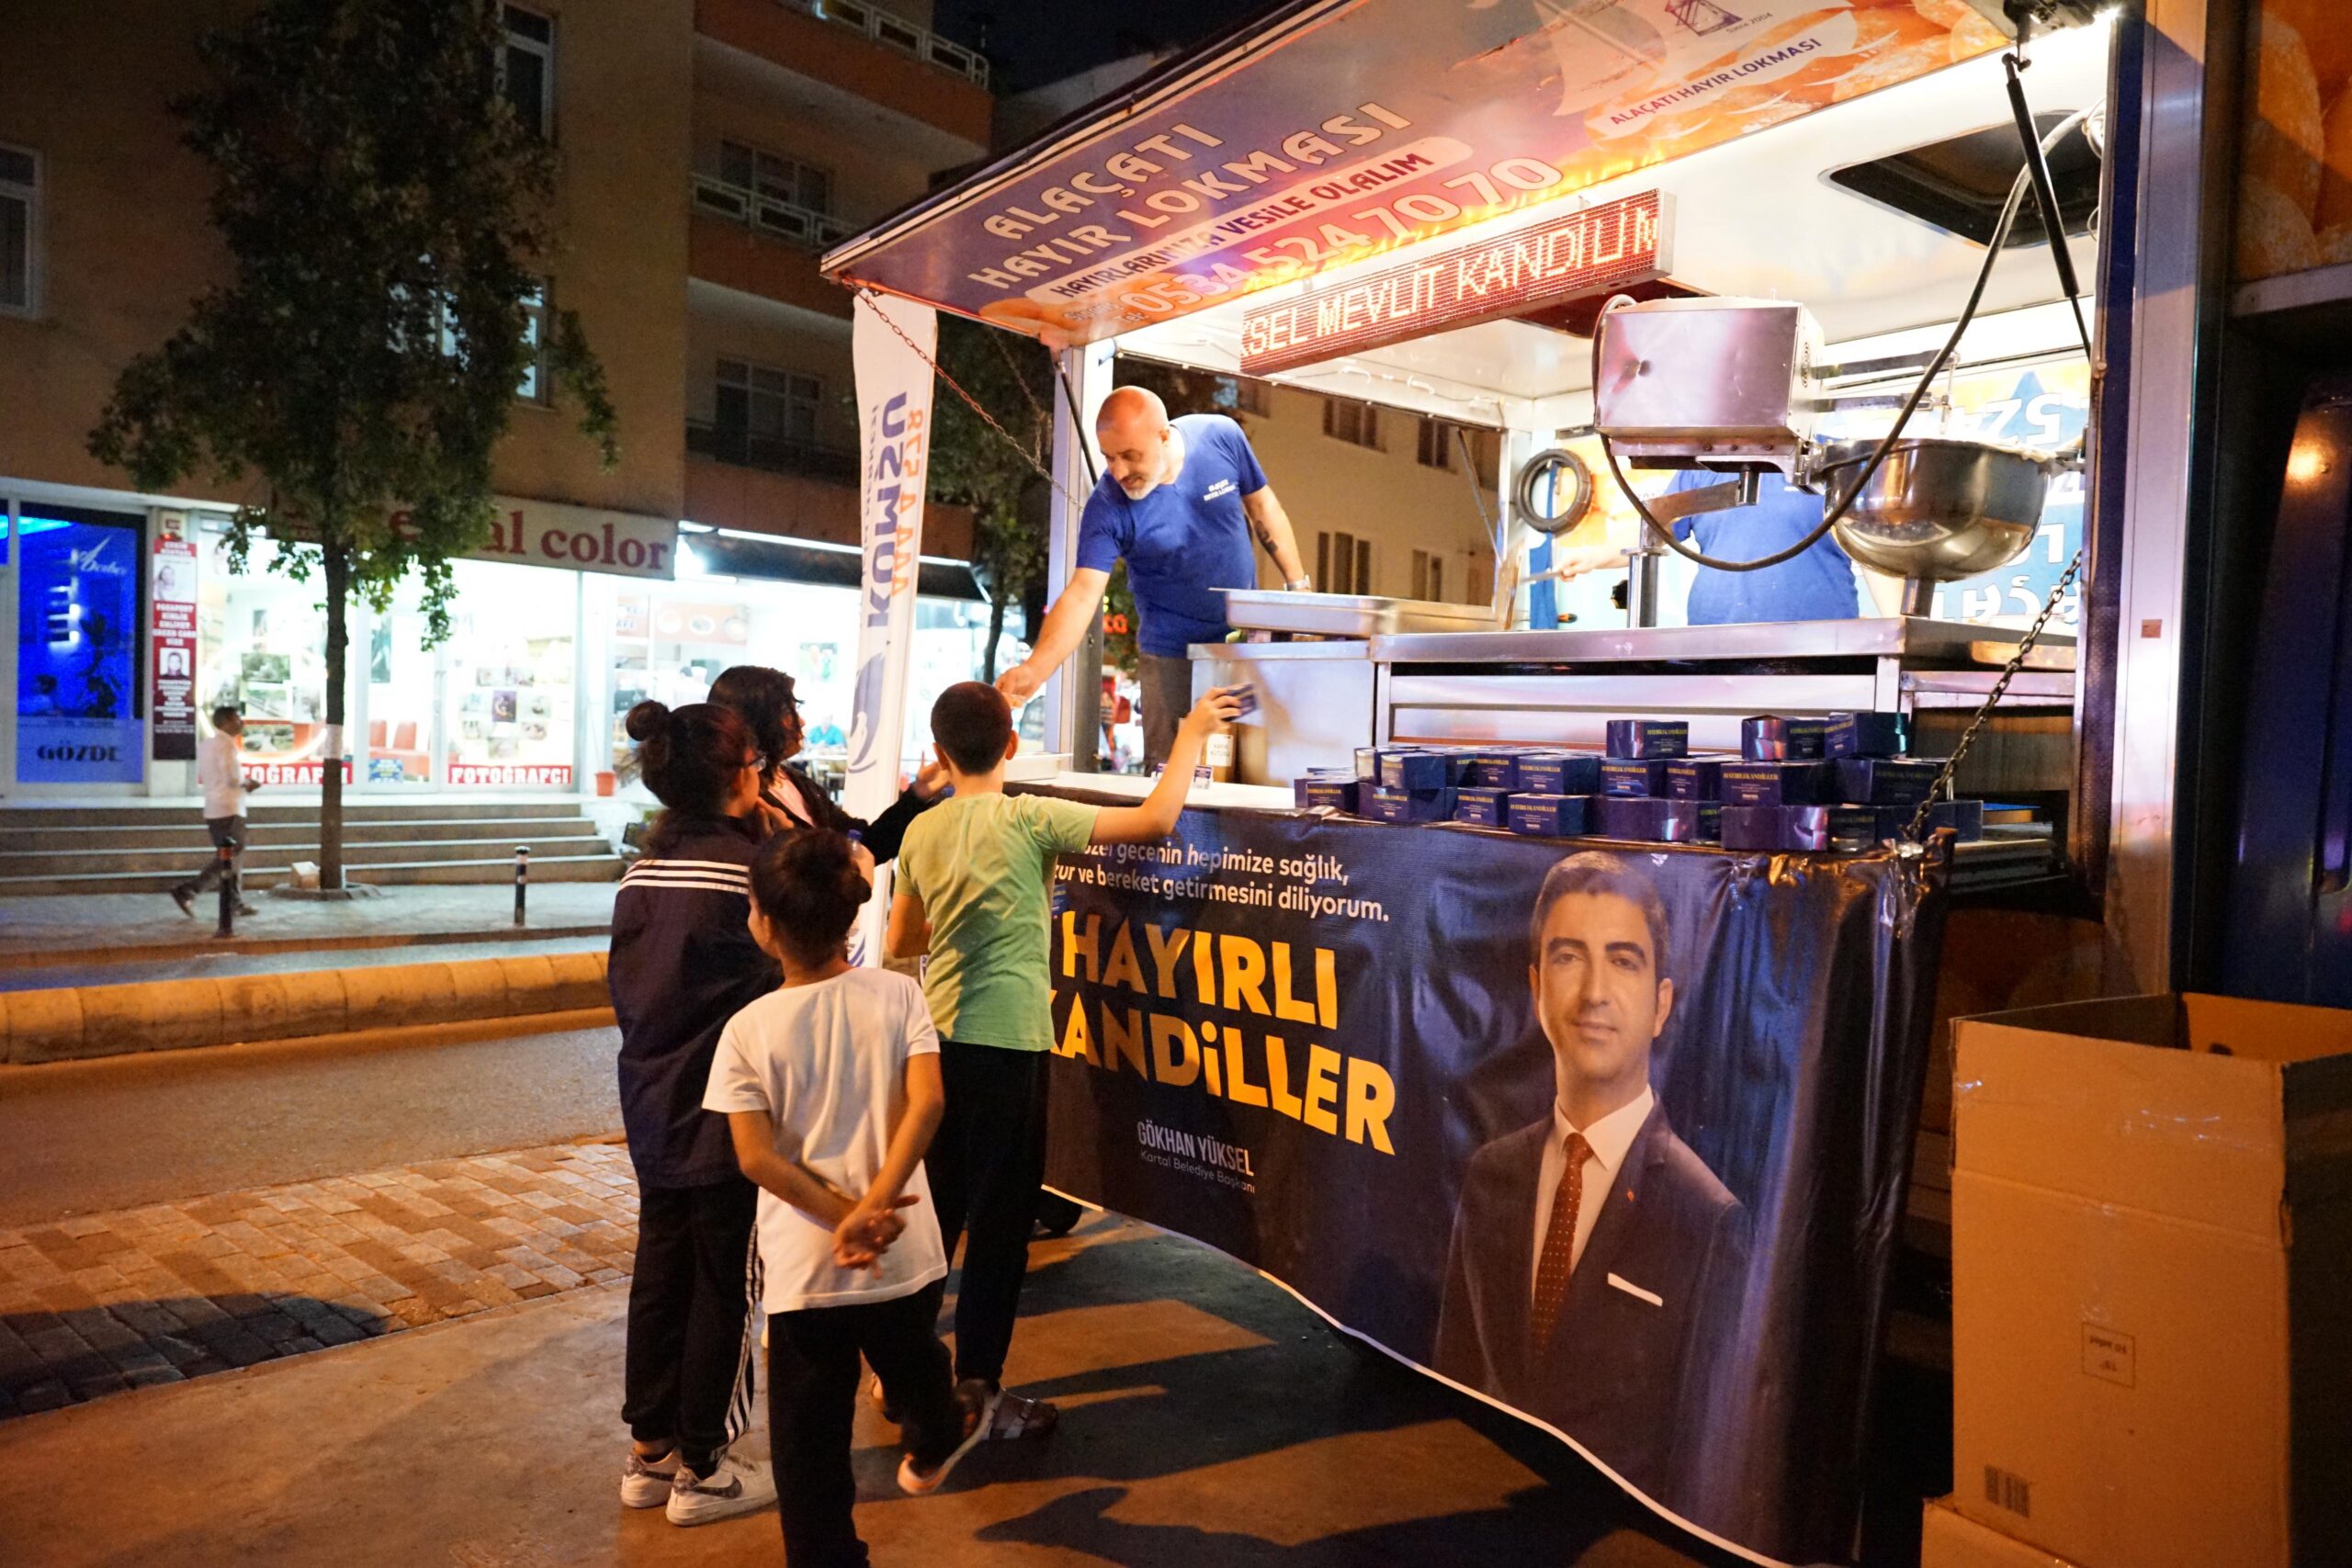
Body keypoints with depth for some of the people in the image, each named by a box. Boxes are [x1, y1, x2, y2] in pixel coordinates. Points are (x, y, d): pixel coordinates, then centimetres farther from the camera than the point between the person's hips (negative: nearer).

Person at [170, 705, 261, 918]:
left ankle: (238, 903, 15)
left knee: (227, 858, 14)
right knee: (230, 860, -6)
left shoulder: (206, 744, 15)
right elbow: (233, 778, -22)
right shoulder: (227, 744, -13)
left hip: (213, 810, 9)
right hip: (229, 810, -9)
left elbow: (200, 780, 19)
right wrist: (246, 784, -1)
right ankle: (186, 892, -12)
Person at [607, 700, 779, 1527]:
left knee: (660, 1270, 17)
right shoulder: (743, 864, -17)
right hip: (727, 1113, -7)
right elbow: (778, 980, -14)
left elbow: (625, 986, 12)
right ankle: (702, 1470, 17)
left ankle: (649, 1450, 29)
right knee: (723, 1284, 6)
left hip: (653, 1107, 7)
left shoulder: (642, 870, 5)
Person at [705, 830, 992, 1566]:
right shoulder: (897, 993, -7)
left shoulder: (748, 1029, -10)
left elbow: (756, 1157, -15)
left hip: (802, 1264, -3)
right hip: (902, 1250, 3)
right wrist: (873, 1208, -21)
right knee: (915, 1370, 32)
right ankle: (934, 1444, 61)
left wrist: (845, 1219, -12)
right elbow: (926, 1102, -19)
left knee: (810, 1435, 11)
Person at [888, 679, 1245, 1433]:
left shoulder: (922, 832, 5)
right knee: (1001, 1218, 4)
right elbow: (1156, 819, -15)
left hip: (939, 1036, 6)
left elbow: (902, 940, 15)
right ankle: (977, 1391, 13)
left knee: (938, 1205, 19)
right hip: (1007, 1040, -6)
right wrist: (1191, 734, -4)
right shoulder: (1028, 819, -12)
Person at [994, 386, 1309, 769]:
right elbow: (1082, 593, -30)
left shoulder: (1221, 436, -15)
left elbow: (1263, 508, 0)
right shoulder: (1107, 507, -23)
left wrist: (1298, 586, 0)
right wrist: (1034, 669, -44)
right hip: (1174, 655, -3)